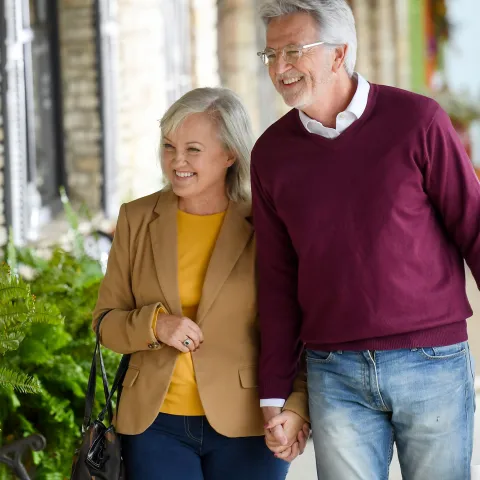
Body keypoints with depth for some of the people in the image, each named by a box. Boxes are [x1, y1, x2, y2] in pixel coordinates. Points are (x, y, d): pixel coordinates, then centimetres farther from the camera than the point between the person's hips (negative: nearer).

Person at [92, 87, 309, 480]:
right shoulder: (137, 219, 7)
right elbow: (106, 322, 10)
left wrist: (297, 409, -18)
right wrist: (154, 324, -12)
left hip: (245, 427, -2)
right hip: (155, 423, 2)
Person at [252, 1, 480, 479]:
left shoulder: (417, 121, -5)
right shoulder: (272, 152, 5)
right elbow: (277, 279, 9)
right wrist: (274, 393, 7)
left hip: (433, 365, -2)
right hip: (336, 376, 2)